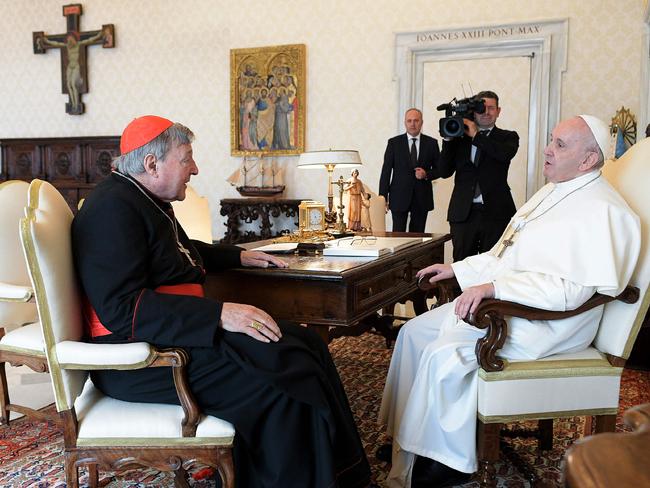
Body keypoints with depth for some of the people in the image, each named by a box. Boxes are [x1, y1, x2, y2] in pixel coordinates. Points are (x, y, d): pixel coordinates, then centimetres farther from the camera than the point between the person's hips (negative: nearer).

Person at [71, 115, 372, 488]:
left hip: (182, 328, 10)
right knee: (284, 379, -24)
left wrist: (239, 257, 29)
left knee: (307, 347, -2)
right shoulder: (112, 208, -17)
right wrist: (219, 314, -30)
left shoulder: (146, 200, 15)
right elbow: (121, 308, -27)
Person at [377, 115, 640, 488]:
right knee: (415, 331, 2)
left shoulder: (602, 211, -17)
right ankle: (406, 436, 10)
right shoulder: (552, 192, 15)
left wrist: (493, 286, -32)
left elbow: (570, 288, -28)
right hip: (503, 302, 10)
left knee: (444, 353, -25)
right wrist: (457, 269, 14)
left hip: (547, 320, -10)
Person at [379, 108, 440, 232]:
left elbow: (439, 169, 11)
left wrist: (427, 174, -11)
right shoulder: (394, 143, 3)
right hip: (399, 198, -1)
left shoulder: (431, 143, 6)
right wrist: (383, 197, -4)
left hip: (422, 199, 1)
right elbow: (386, 171, 2)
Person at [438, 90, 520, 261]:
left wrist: (476, 135, -10)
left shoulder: (508, 137, 8)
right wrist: (448, 139, -3)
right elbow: (444, 172, 5)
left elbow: (506, 154, -16)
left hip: (495, 213, -2)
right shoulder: (459, 138, 12)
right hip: (463, 213, 2)